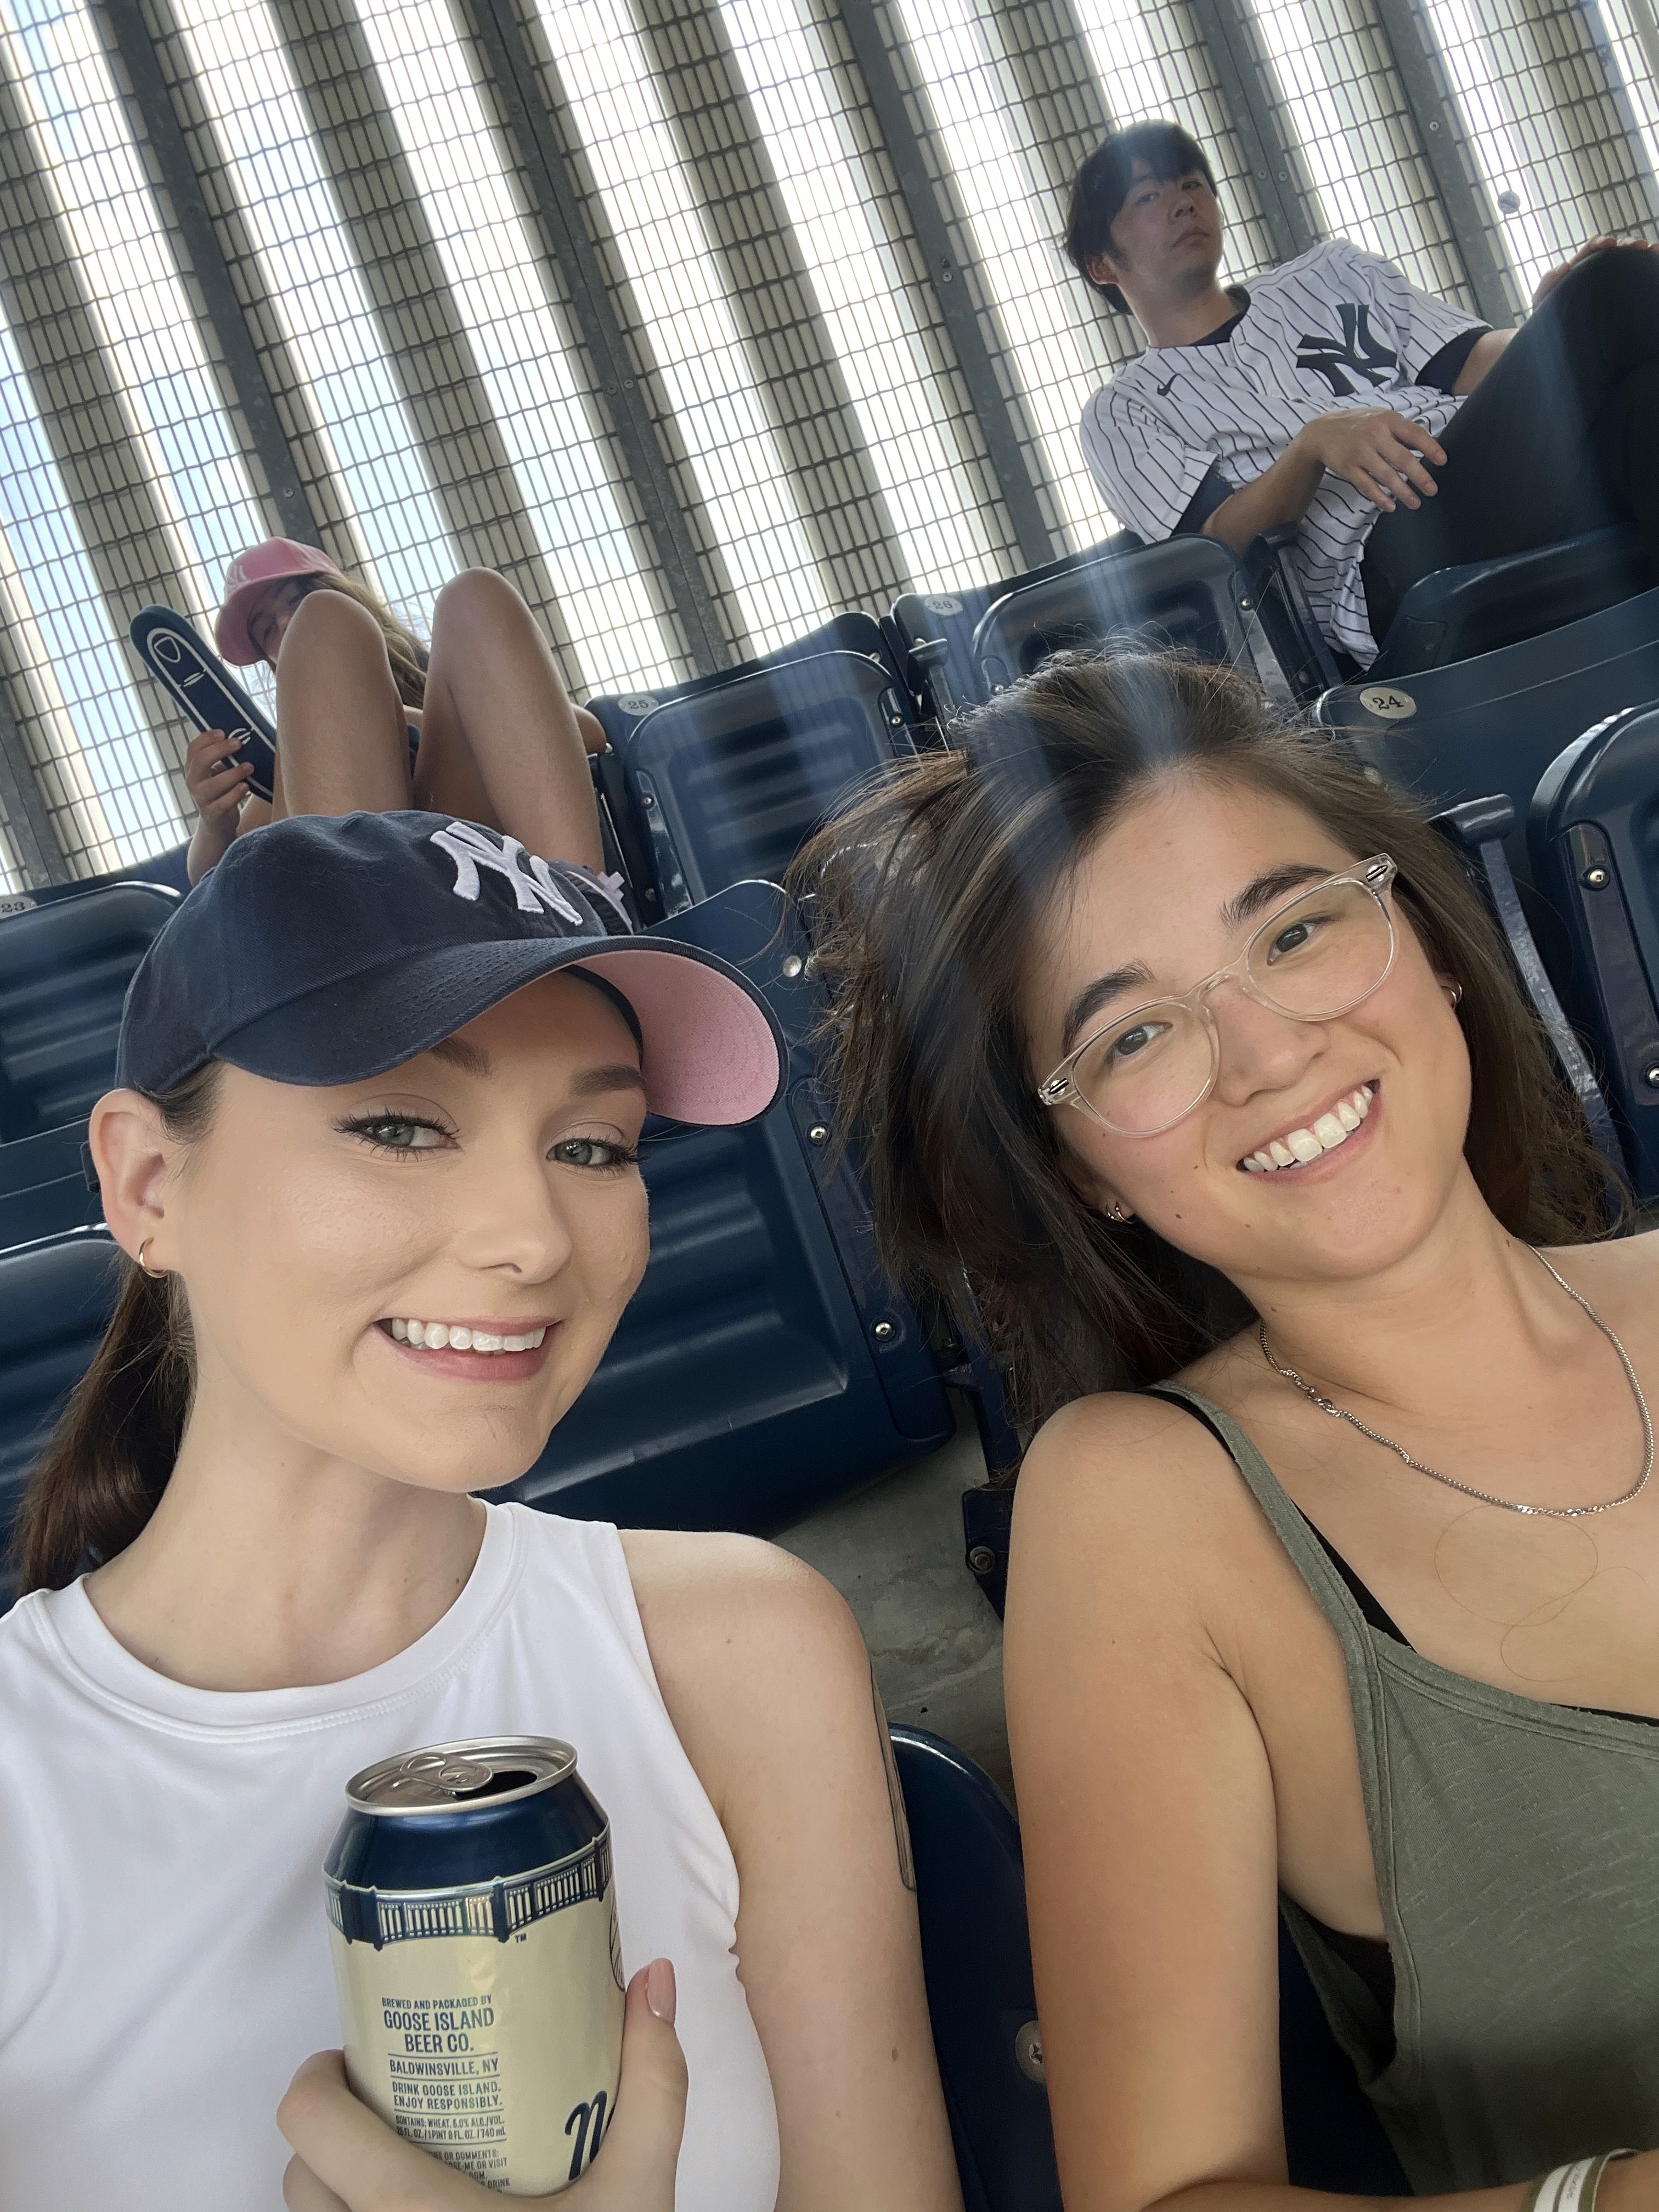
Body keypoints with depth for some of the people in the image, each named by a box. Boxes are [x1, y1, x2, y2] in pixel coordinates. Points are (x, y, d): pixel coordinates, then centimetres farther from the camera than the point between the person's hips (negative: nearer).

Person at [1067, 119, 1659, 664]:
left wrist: (1554, 324, -5)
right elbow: (1216, 540, 2)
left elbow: (1473, 362, 18)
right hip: (1392, 552, -5)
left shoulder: (1331, 272, 33)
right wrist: (1312, 445, -17)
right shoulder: (1123, 412, 20)